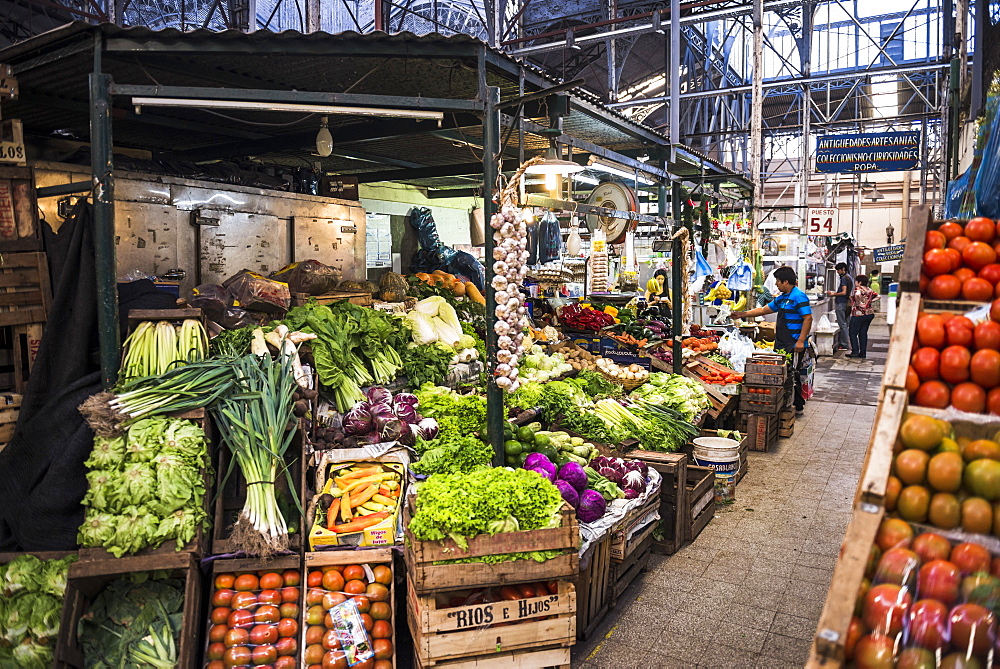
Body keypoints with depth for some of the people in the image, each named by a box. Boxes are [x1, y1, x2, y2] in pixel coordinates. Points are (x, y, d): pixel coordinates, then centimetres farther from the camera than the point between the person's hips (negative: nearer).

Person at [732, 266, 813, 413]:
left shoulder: (799, 297, -12)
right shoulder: (782, 298, 17)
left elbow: (808, 318, -18)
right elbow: (764, 310, 26)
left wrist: (801, 341, -22)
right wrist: (743, 314, 22)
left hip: (794, 345, -9)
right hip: (781, 343, 9)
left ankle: (798, 406, 6)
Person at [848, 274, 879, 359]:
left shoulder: (858, 289, -11)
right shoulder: (869, 290, 11)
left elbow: (857, 295, -33)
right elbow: (877, 296, 13)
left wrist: (860, 304, -21)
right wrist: (870, 302, 7)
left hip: (859, 314, -7)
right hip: (869, 314, 7)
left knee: (853, 333, 2)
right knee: (863, 333, 11)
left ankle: (855, 351, -4)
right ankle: (863, 352, 11)